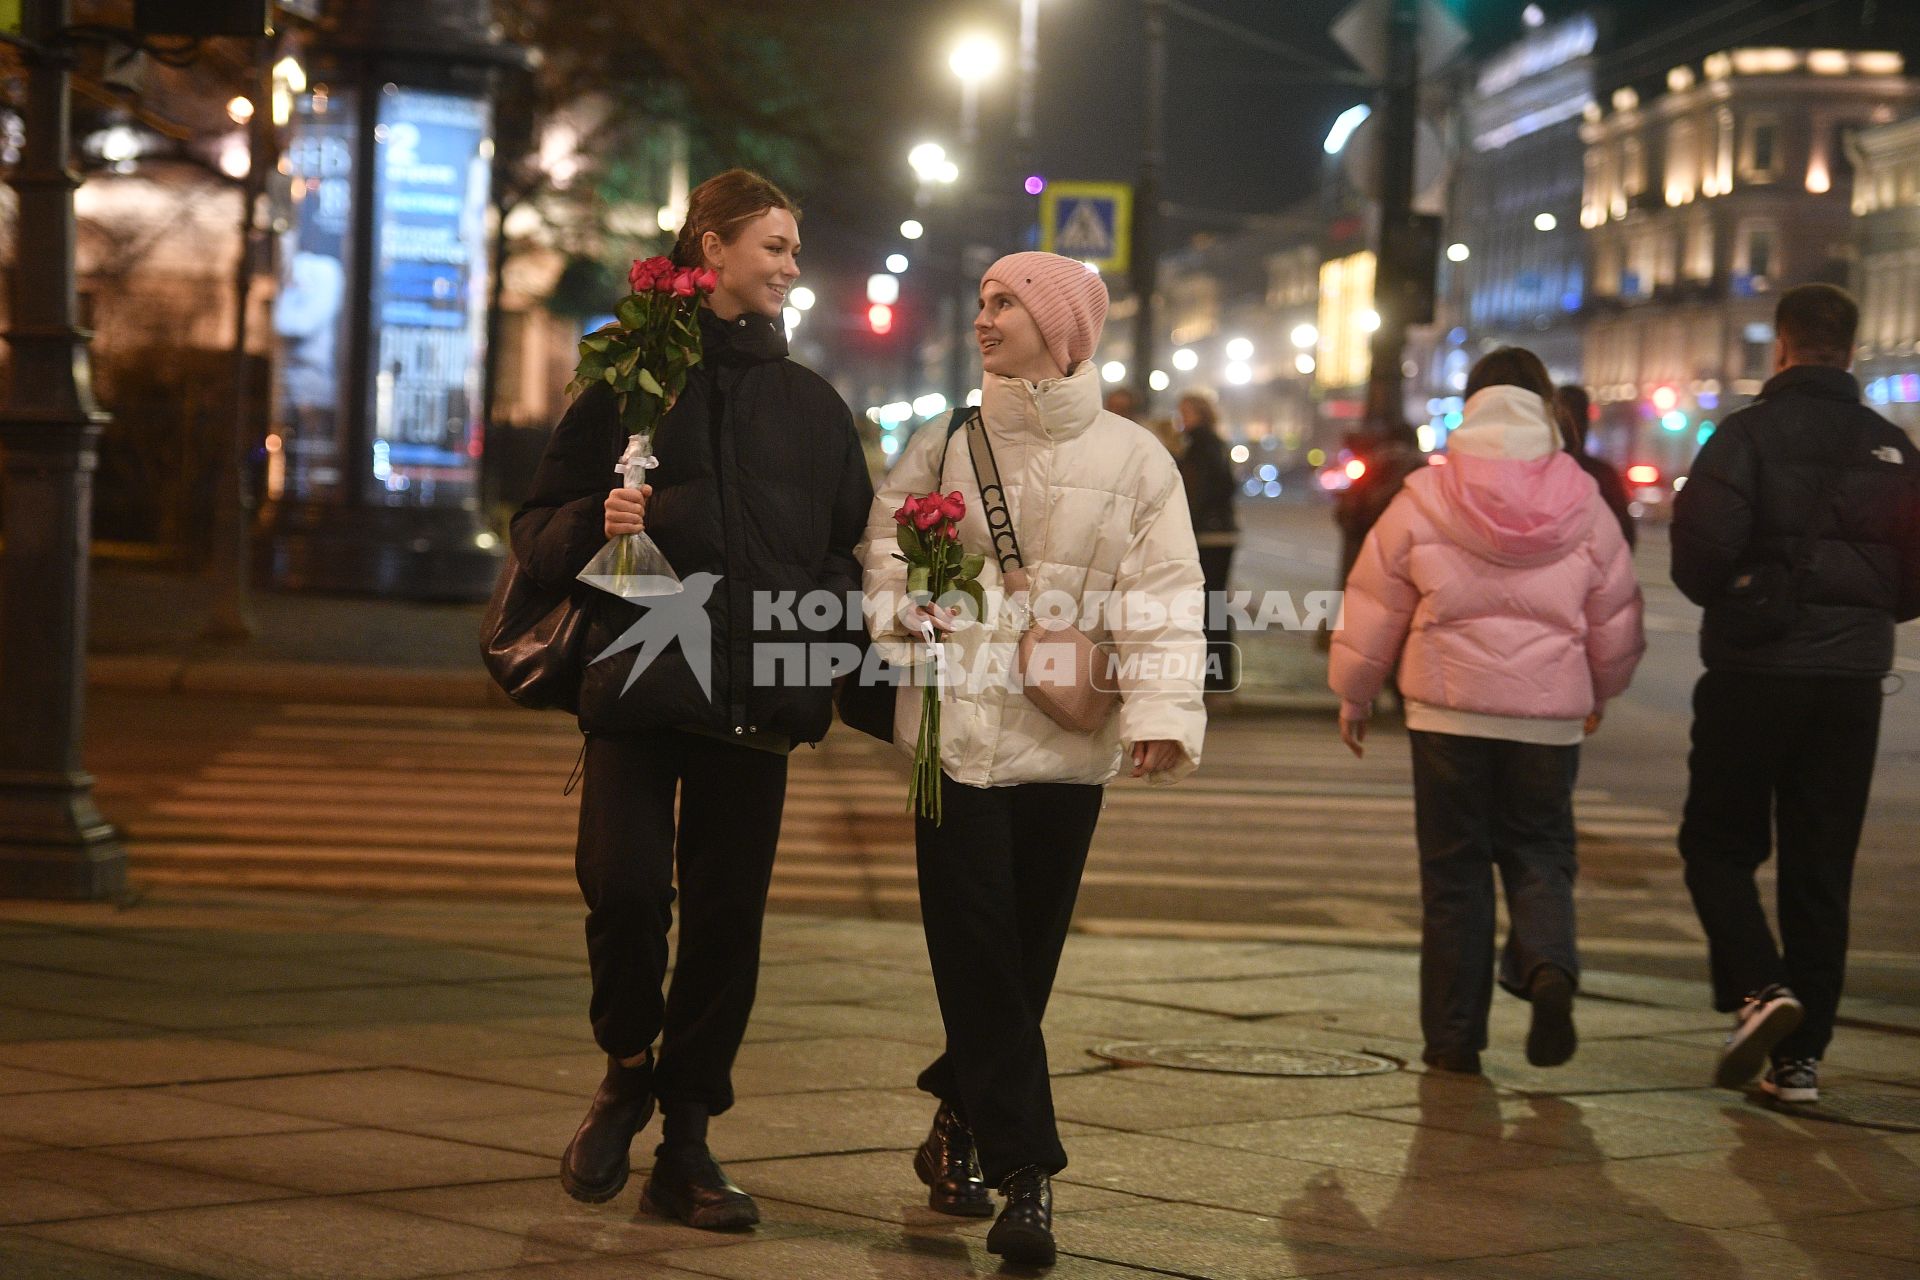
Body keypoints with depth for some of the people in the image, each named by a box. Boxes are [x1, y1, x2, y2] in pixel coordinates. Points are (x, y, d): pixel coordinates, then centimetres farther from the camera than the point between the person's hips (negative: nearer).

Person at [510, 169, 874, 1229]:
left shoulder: (810, 405, 16)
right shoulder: (629, 379, 7)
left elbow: (852, 544, 20)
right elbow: (537, 533, 5)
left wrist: (828, 607, -1)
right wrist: (597, 520, -16)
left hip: (757, 697, 3)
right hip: (639, 679, -2)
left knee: (727, 914, 2)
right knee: (624, 887, -15)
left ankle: (685, 1143, 12)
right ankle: (629, 1067, 14)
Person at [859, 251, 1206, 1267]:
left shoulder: (1132, 460, 1)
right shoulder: (943, 447, 7)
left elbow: (1162, 594, -5)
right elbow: (890, 538, 4)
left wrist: (1160, 711, -16)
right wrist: (902, 604, -17)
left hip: (1067, 739, 0)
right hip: (960, 729, 0)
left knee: (1026, 955, 7)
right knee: (979, 953, -6)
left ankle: (961, 1127, 27)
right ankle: (1025, 1171, -4)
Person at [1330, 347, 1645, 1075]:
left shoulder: (1425, 498, -3)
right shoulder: (1582, 505, 2)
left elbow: (1375, 604, 2)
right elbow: (1615, 617, 10)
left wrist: (1354, 694, 16)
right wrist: (1599, 691, 29)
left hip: (1449, 712, -1)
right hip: (1549, 714, 1)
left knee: (1454, 865, 7)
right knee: (1538, 852, 13)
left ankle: (1454, 1035, 8)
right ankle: (1549, 968, -16)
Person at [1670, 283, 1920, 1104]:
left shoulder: (1748, 435, -8)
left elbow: (1700, 551, -16)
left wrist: (1729, 601, 4)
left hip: (1753, 672, -4)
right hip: (1852, 679, 4)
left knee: (1719, 845, 8)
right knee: (1821, 868, 8)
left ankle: (1759, 986, -15)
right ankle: (1800, 1054, 7)